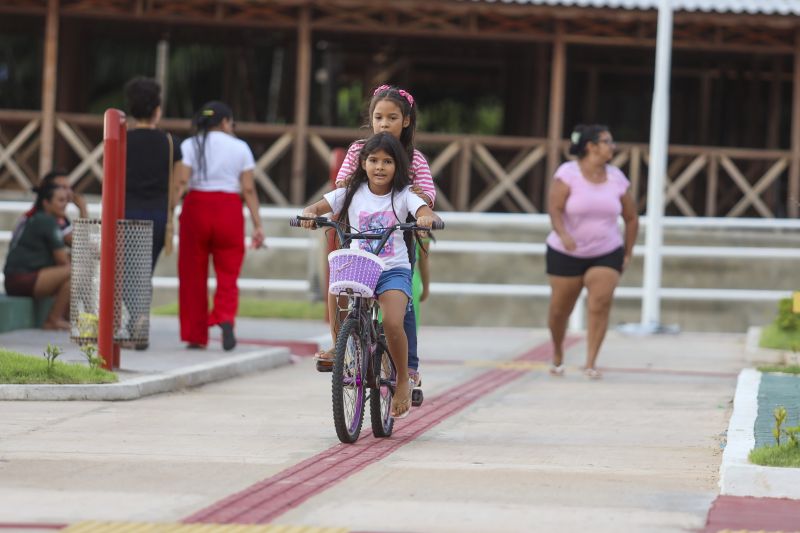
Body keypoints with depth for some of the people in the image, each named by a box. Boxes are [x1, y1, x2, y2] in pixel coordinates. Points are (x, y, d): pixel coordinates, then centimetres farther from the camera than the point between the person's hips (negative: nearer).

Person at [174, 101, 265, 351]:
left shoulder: (190, 145, 3)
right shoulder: (240, 147, 5)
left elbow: (181, 182, -9)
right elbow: (249, 189, 1)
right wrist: (257, 225, 2)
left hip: (197, 208, 0)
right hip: (229, 212, 0)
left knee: (193, 276, 8)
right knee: (228, 274, 5)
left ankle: (196, 336, 9)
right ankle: (225, 318, -22)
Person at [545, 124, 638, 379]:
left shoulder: (617, 178, 2)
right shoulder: (567, 173, -10)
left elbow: (631, 218, 11)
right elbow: (554, 208, -20)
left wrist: (627, 253, 10)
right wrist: (563, 234, -38)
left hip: (607, 254, 2)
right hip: (566, 253, -2)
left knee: (600, 303, -19)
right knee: (559, 309, 6)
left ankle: (590, 363, -16)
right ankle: (557, 356, 33)